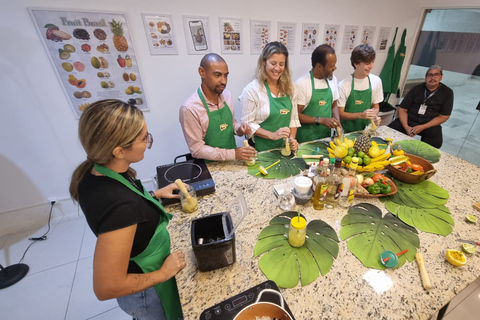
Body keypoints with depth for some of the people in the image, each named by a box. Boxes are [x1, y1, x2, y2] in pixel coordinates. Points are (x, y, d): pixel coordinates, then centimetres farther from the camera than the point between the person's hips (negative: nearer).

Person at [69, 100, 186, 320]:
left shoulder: (92, 172, -16)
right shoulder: (121, 207, -43)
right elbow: (106, 287, -32)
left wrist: (153, 195, 3)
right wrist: (165, 273, -20)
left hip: (137, 269, 6)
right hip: (145, 293, -6)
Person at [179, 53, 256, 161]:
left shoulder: (227, 96, 1)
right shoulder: (189, 108, -17)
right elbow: (197, 149, -16)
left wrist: (239, 128, -7)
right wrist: (233, 154, -21)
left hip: (233, 161, 4)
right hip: (210, 166, -3)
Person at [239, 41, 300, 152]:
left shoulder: (288, 87, 3)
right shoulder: (251, 89, -13)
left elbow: (293, 117, 7)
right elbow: (247, 124, -13)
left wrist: (292, 138, -6)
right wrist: (272, 135, -21)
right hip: (262, 150, -4)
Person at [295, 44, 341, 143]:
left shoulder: (332, 79, 5)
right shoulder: (302, 84, -16)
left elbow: (334, 105, 14)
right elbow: (297, 115, -15)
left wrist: (337, 123, -3)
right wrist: (320, 120, -22)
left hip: (326, 135, 6)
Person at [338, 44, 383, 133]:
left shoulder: (376, 81, 2)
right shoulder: (343, 85, -13)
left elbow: (375, 107, 12)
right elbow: (340, 114, -9)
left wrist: (375, 116, -9)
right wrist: (361, 115, -21)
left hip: (366, 129, 3)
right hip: (346, 131, -3)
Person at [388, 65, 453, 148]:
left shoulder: (447, 92, 5)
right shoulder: (417, 89, 6)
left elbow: (444, 116, 0)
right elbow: (402, 109, 0)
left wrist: (422, 127, -16)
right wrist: (406, 127, -17)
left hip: (430, 125, 0)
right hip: (409, 121, 1)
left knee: (436, 143, -33)